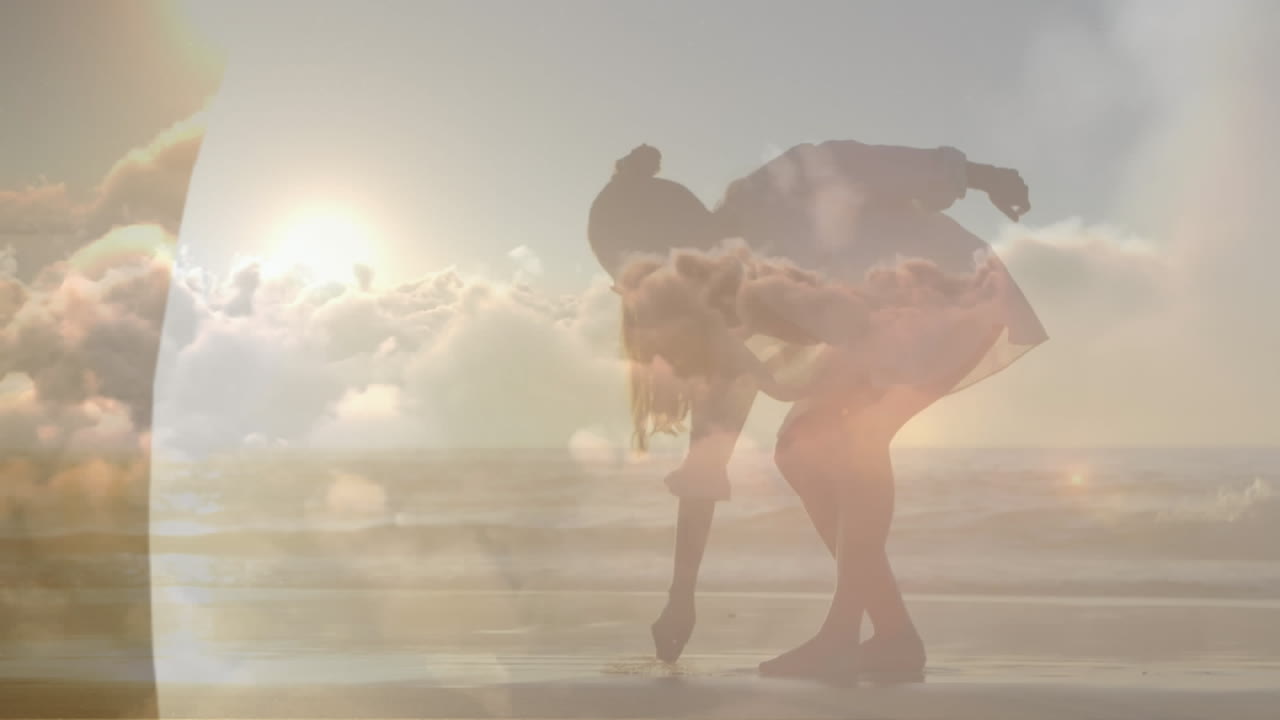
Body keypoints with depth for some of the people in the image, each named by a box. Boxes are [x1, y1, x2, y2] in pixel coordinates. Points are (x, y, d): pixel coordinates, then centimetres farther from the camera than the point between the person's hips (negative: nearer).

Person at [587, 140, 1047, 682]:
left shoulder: (759, 298, -25)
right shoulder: (723, 363, -2)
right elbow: (700, 480, 0)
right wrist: (680, 598, 0)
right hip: (885, 345, 8)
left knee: (859, 432, -25)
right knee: (800, 449, 0)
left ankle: (842, 633, -19)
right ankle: (894, 635, 2)